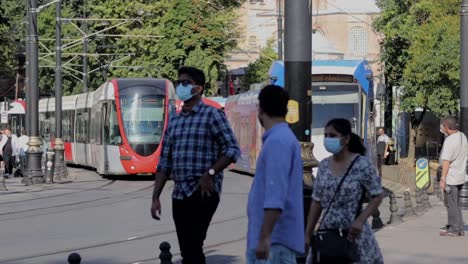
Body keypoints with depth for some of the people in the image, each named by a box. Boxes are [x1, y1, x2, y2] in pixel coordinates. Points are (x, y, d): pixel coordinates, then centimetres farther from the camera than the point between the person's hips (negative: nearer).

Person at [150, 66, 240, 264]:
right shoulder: (174, 121, 16)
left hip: (203, 193, -7)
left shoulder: (212, 115, -2)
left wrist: (210, 173, -19)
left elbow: (233, 150, -7)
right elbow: (165, 163, 16)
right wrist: (155, 197, 9)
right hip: (179, 194, 7)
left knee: (192, 247, -15)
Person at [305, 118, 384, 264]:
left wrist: (360, 220, -18)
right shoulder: (324, 165, 7)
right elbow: (317, 202, 11)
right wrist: (308, 234, 8)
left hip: (353, 233, -5)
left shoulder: (362, 164, -9)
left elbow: (378, 195, -5)